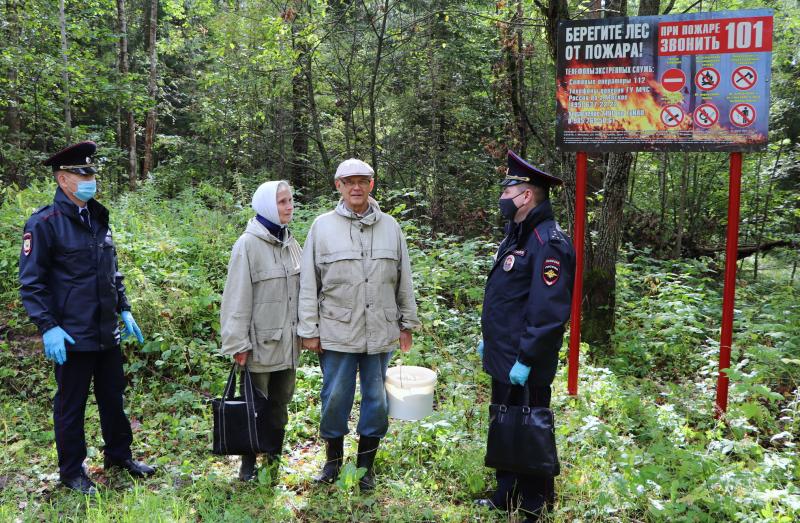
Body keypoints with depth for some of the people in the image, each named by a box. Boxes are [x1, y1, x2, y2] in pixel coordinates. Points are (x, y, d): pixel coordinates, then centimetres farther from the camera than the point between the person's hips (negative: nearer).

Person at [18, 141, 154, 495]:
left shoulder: (98, 219, 10)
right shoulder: (44, 223, -12)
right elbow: (31, 282, -13)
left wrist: (124, 310, 15)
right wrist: (47, 328, -19)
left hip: (107, 332, 7)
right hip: (71, 337, -7)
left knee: (113, 397, 18)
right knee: (71, 406, 8)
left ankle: (118, 455, 36)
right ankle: (71, 472, 25)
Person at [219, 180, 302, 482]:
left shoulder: (290, 244, 8)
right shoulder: (248, 245, -11)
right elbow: (237, 298, -13)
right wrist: (238, 343, -14)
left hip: (287, 343, 6)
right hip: (260, 344, -6)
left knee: (279, 407, 15)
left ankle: (273, 465, 28)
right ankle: (248, 468, 21)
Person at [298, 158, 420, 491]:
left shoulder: (390, 226, 7)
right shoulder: (323, 227, 1)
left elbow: (404, 280, 12)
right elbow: (309, 284, 1)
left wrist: (407, 323, 11)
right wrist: (309, 330, -1)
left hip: (381, 332, 2)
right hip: (337, 332, -2)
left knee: (377, 399, 9)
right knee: (335, 399, 7)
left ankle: (365, 465, 26)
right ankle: (333, 459, 28)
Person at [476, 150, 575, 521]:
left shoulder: (548, 243, -21)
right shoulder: (516, 234, 12)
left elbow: (548, 311, -26)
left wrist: (526, 360, -25)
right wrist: (489, 338, 22)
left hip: (524, 366, -10)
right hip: (503, 358, 10)